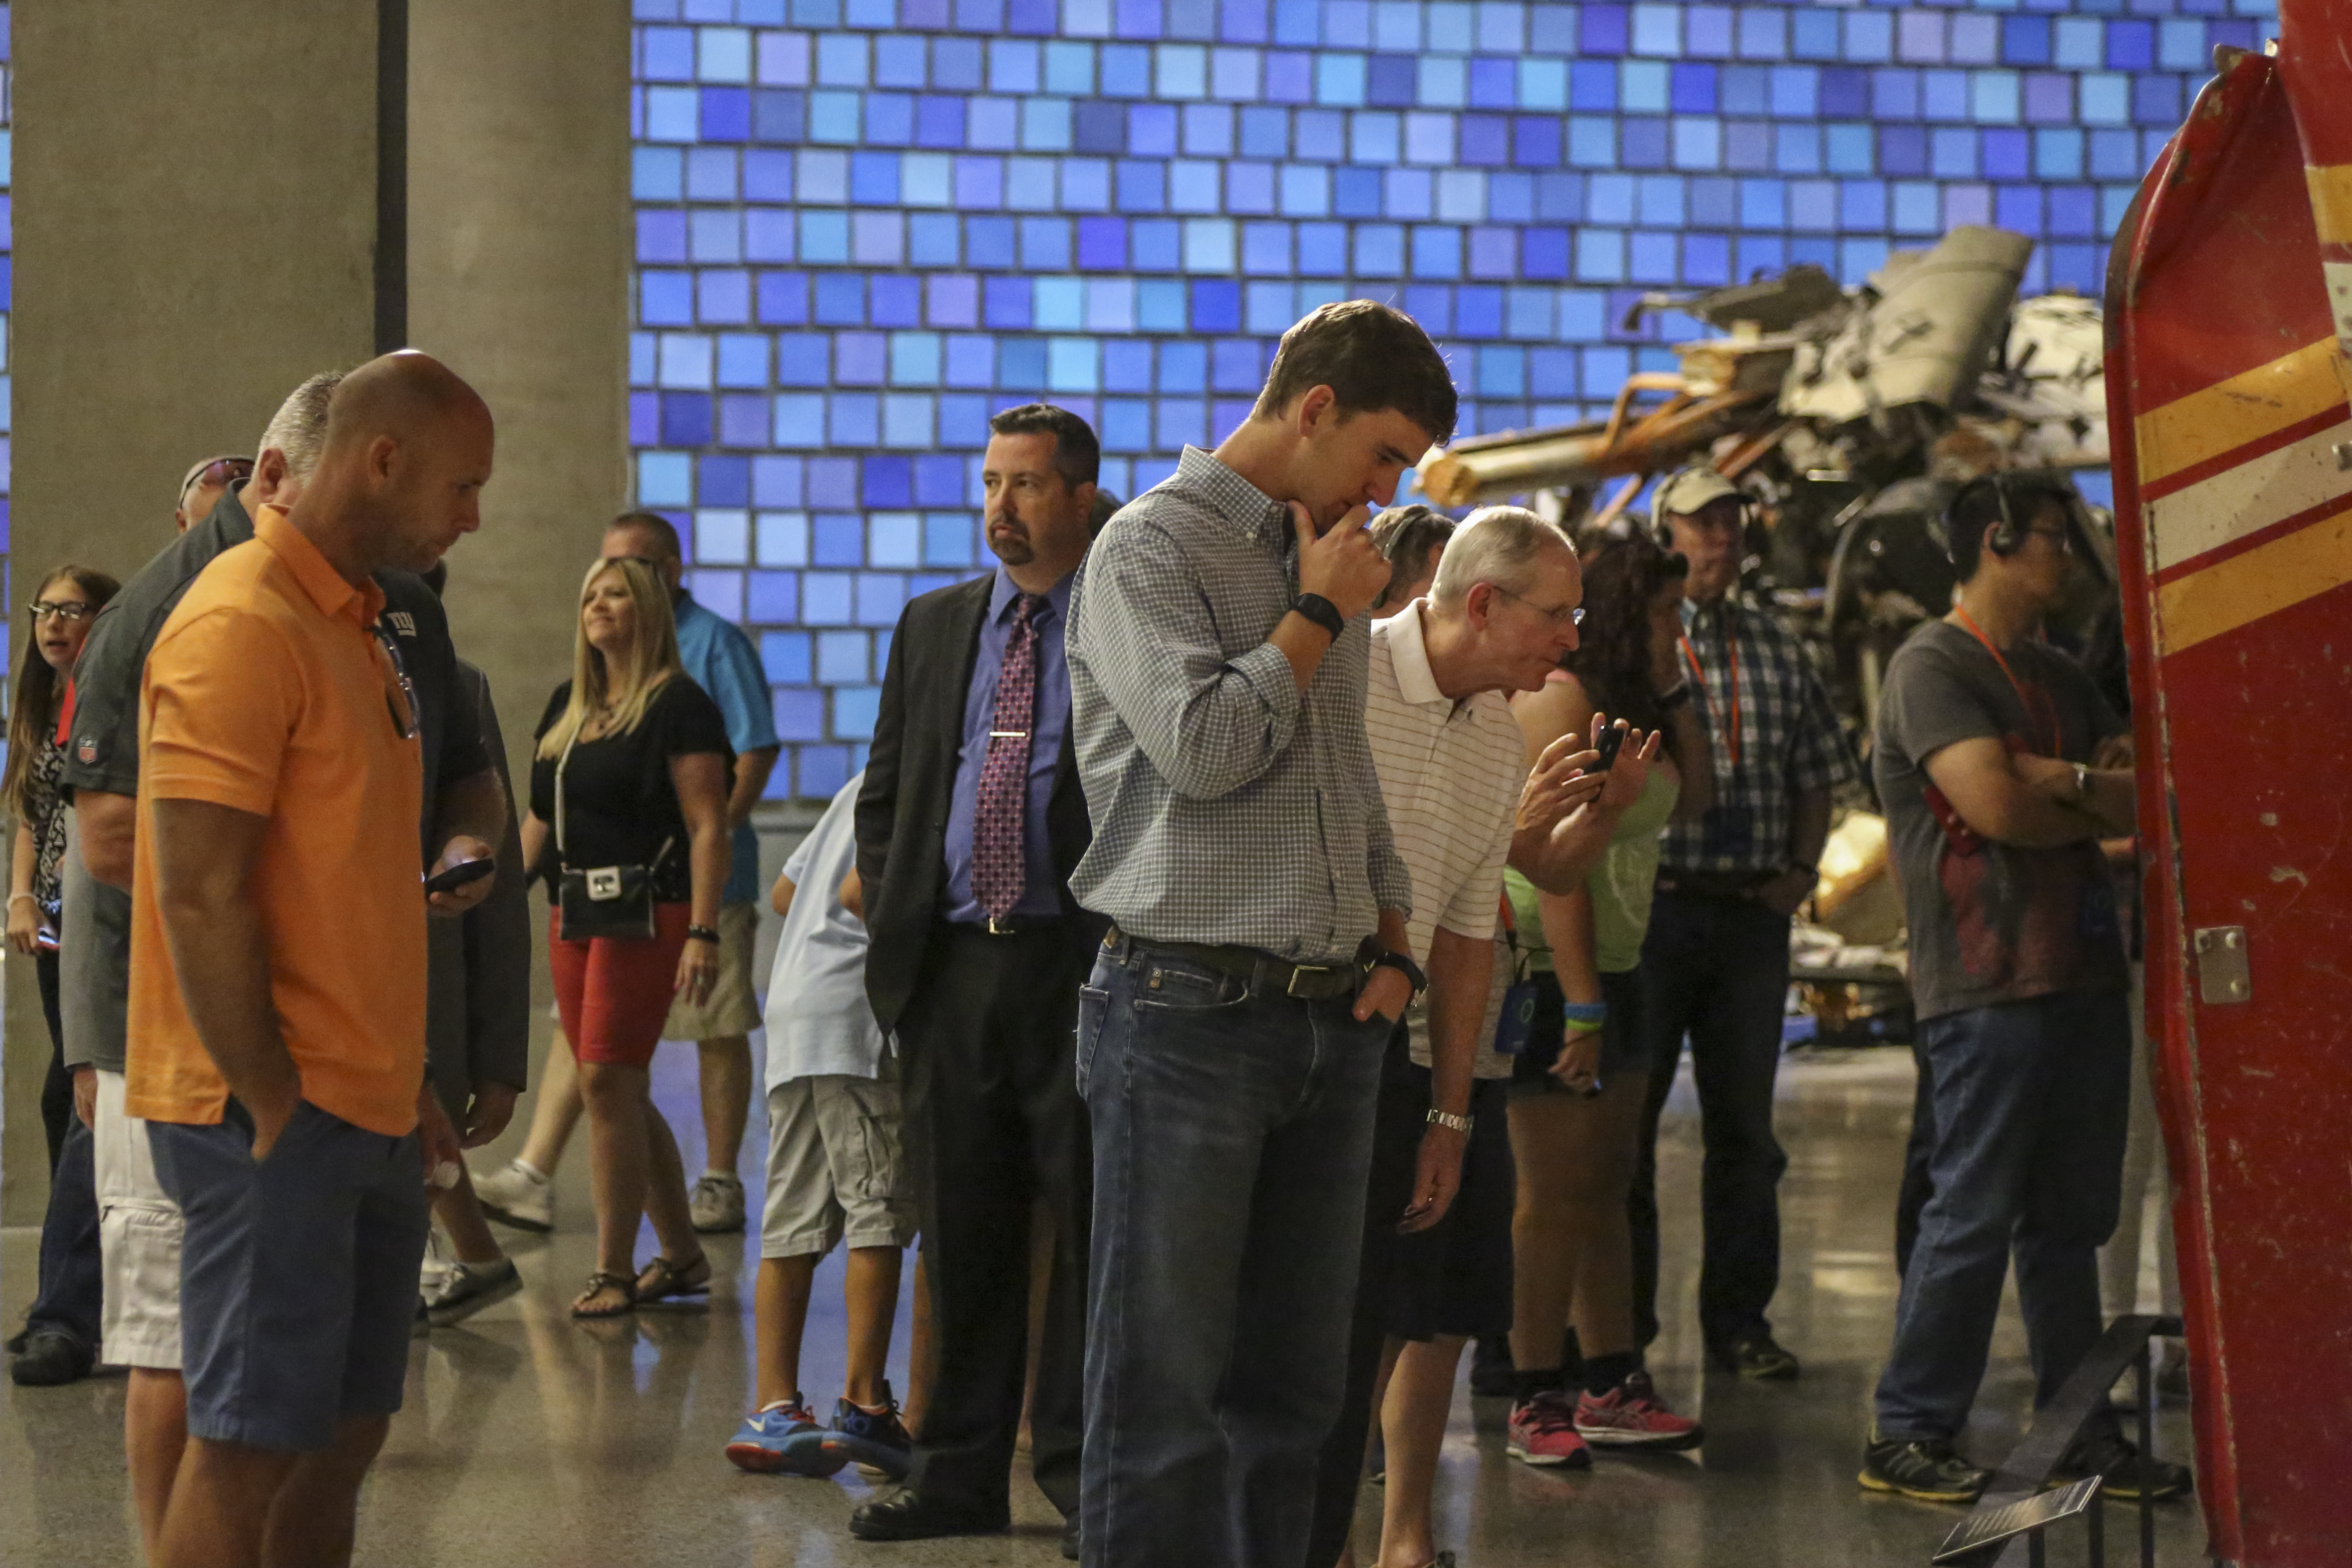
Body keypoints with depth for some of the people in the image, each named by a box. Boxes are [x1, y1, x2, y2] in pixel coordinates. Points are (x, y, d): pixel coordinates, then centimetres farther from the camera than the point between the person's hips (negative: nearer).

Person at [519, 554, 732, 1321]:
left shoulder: (679, 706, -7)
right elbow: (539, 819, 21)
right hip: (574, 912, 8)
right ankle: (682, 1254, 20)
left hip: (646, 912, -8)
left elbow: (708, 828, -12)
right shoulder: (566, 706, 17)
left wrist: (703, 933, -20)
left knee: (608, 1082, -11)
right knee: (620, 1092, 10)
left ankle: (615, 1269, -4)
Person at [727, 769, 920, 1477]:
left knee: (795, 1224, 4)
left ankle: (772, 1406, 0)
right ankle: (863, 1403, -7)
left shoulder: (871, 782, 23)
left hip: (794, 1008, 9)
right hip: (855, 1015, -9)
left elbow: (786, 893, 25)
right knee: (880, 1213, -5)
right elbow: (862, 890, -17)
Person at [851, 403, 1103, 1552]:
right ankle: (960, 1475, 15)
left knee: (1089, 1226, -1)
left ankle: (1080, 1467, 9)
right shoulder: (932, 627, 15)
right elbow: (885, 792, 19)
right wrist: (891, 918, 7)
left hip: (1081, 968, -4)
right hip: (948, 965, 4)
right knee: (962, 1232, 8)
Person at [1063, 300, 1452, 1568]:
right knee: (1166, 1382, -4)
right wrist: (1318, 615, -7)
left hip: (1332, 1020, 8)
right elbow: (1203, 748, -18)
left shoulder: (1330, 566, 18)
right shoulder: (1152, 549, -6)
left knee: (1296, 1380, 9)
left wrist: (1390, 940, 14)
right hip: (1190, 1016, -7)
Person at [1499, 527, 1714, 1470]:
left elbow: (1693, 799, 22)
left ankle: (1612, 1389, 18)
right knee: (1554, 1198, -5)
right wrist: (1580, 1006, -22)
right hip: (1551, 970, -10)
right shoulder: (1559, 700, -15)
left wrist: (1673, 692, 12)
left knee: (1606, 1189, 12)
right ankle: (1537, 1405, 1)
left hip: (1613, 968, 10)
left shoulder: (1627, 705, 14)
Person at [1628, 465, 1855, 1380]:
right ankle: (1618, 1326, 9)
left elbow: (1817, 773, 21)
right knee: (1624, 1121, 1)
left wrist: (1802, 868, 8)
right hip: (1651, 906, -4)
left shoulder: (1776, 650, 13)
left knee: (1744, 1124, 8)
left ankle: (1738, 1319, 17)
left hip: (1753, 916, 4)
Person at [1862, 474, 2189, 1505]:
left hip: (2081, 975, 8)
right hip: (1989, 983, -8)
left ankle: (2079, 1432, 17)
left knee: (2071, 1216, 11)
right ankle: (1907, 1436, 1)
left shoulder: (2060, 678, 20)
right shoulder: (1934, 667, -6)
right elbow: (1995, 806, -18)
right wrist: (2098, 812, 0)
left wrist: (2068, 780, -9)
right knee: (1974, 1213, -6)